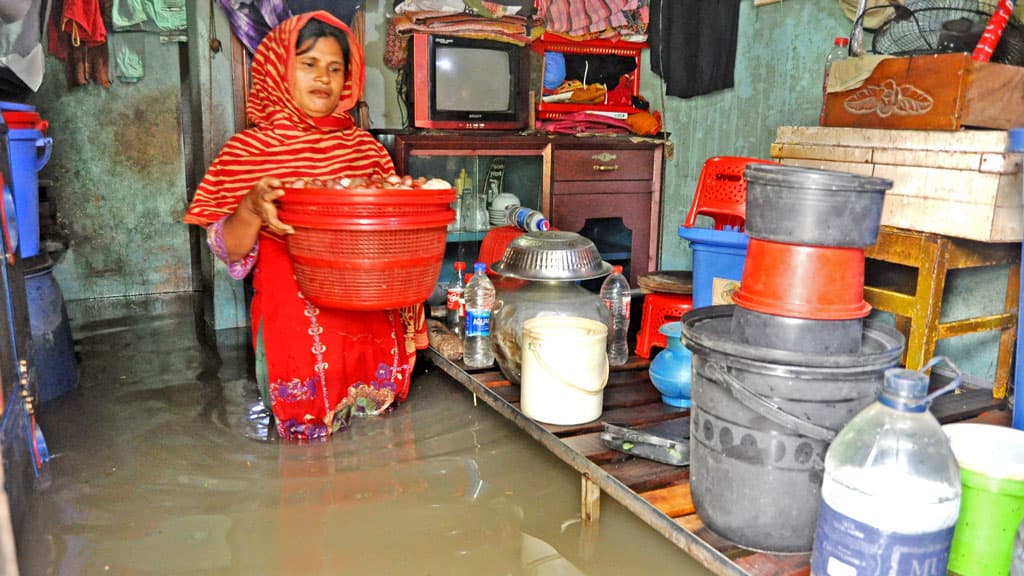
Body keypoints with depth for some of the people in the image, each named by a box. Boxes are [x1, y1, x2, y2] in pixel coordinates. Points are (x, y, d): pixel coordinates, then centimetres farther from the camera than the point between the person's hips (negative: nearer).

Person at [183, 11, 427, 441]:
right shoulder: (249, 150, -1)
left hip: (368, 322, 3)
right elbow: (228, 249, -2)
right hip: (295, 324, -3)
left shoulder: (366, 147, 8)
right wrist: (252, 209, -22)